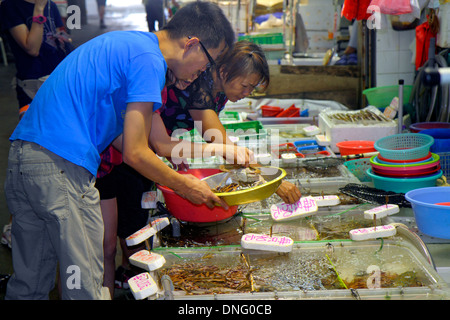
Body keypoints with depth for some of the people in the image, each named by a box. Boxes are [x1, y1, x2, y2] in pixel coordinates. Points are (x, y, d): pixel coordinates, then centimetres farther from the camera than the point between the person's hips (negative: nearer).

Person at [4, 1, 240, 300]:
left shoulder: (126, 42, 21)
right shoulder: (149, 60, -9)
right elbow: (134, 153, -10)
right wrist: (183, 185, 4)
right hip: (62, 166, -10)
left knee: (29, 282, 18)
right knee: (84, 285, 0)